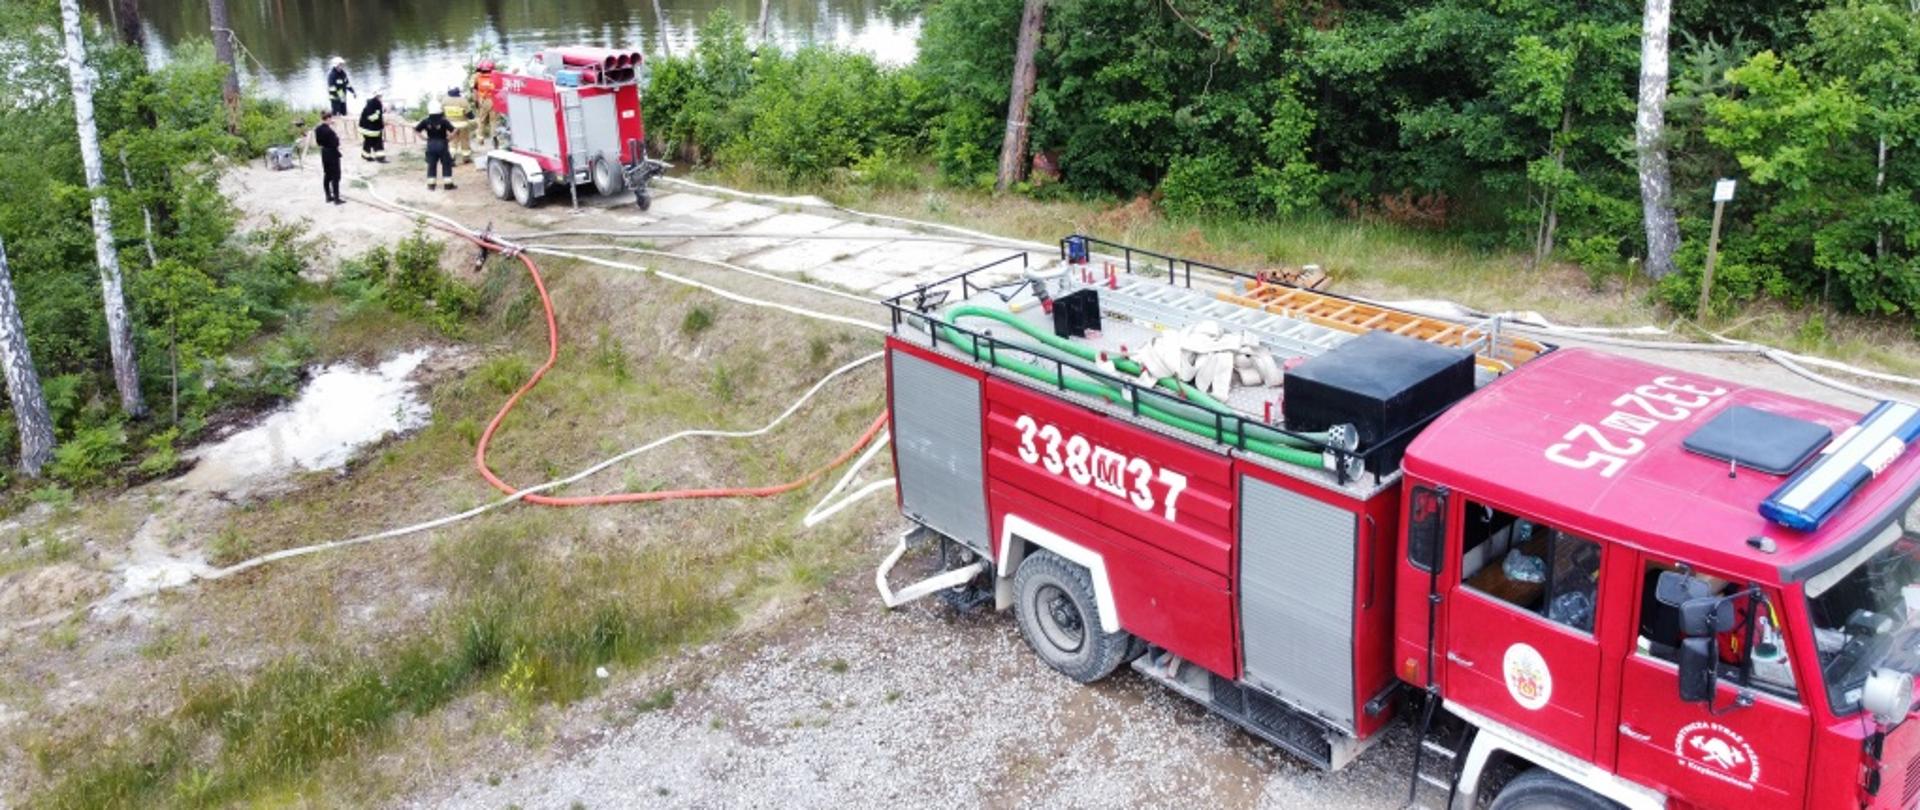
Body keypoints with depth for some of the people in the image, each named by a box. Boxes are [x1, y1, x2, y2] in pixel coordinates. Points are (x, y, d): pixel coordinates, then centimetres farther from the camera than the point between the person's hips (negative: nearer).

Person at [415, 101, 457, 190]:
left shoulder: (426, 121, -5)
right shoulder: (444, 121, -14)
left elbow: (416, 130, -1)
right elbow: (453, 131, -22)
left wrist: (424, 137, 7)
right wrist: (448, 137, -6)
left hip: (431, 145, 3)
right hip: (442, 145, -3)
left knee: (431, 165, 12)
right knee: (446, 165, 7)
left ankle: (431, 184, 13)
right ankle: (448, 184, 6)